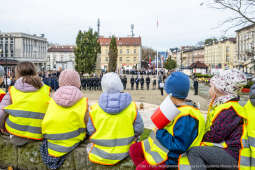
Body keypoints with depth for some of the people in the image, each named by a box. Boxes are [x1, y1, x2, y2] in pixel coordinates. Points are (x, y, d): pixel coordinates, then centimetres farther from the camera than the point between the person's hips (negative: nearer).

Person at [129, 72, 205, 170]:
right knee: (134, 149, 6)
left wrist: (159, 133, -23)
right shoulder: (178, 107, 3)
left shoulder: (186, 117, -29)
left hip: (171, 155, -10)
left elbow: (179, 146, -29)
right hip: (160, 145, 10)